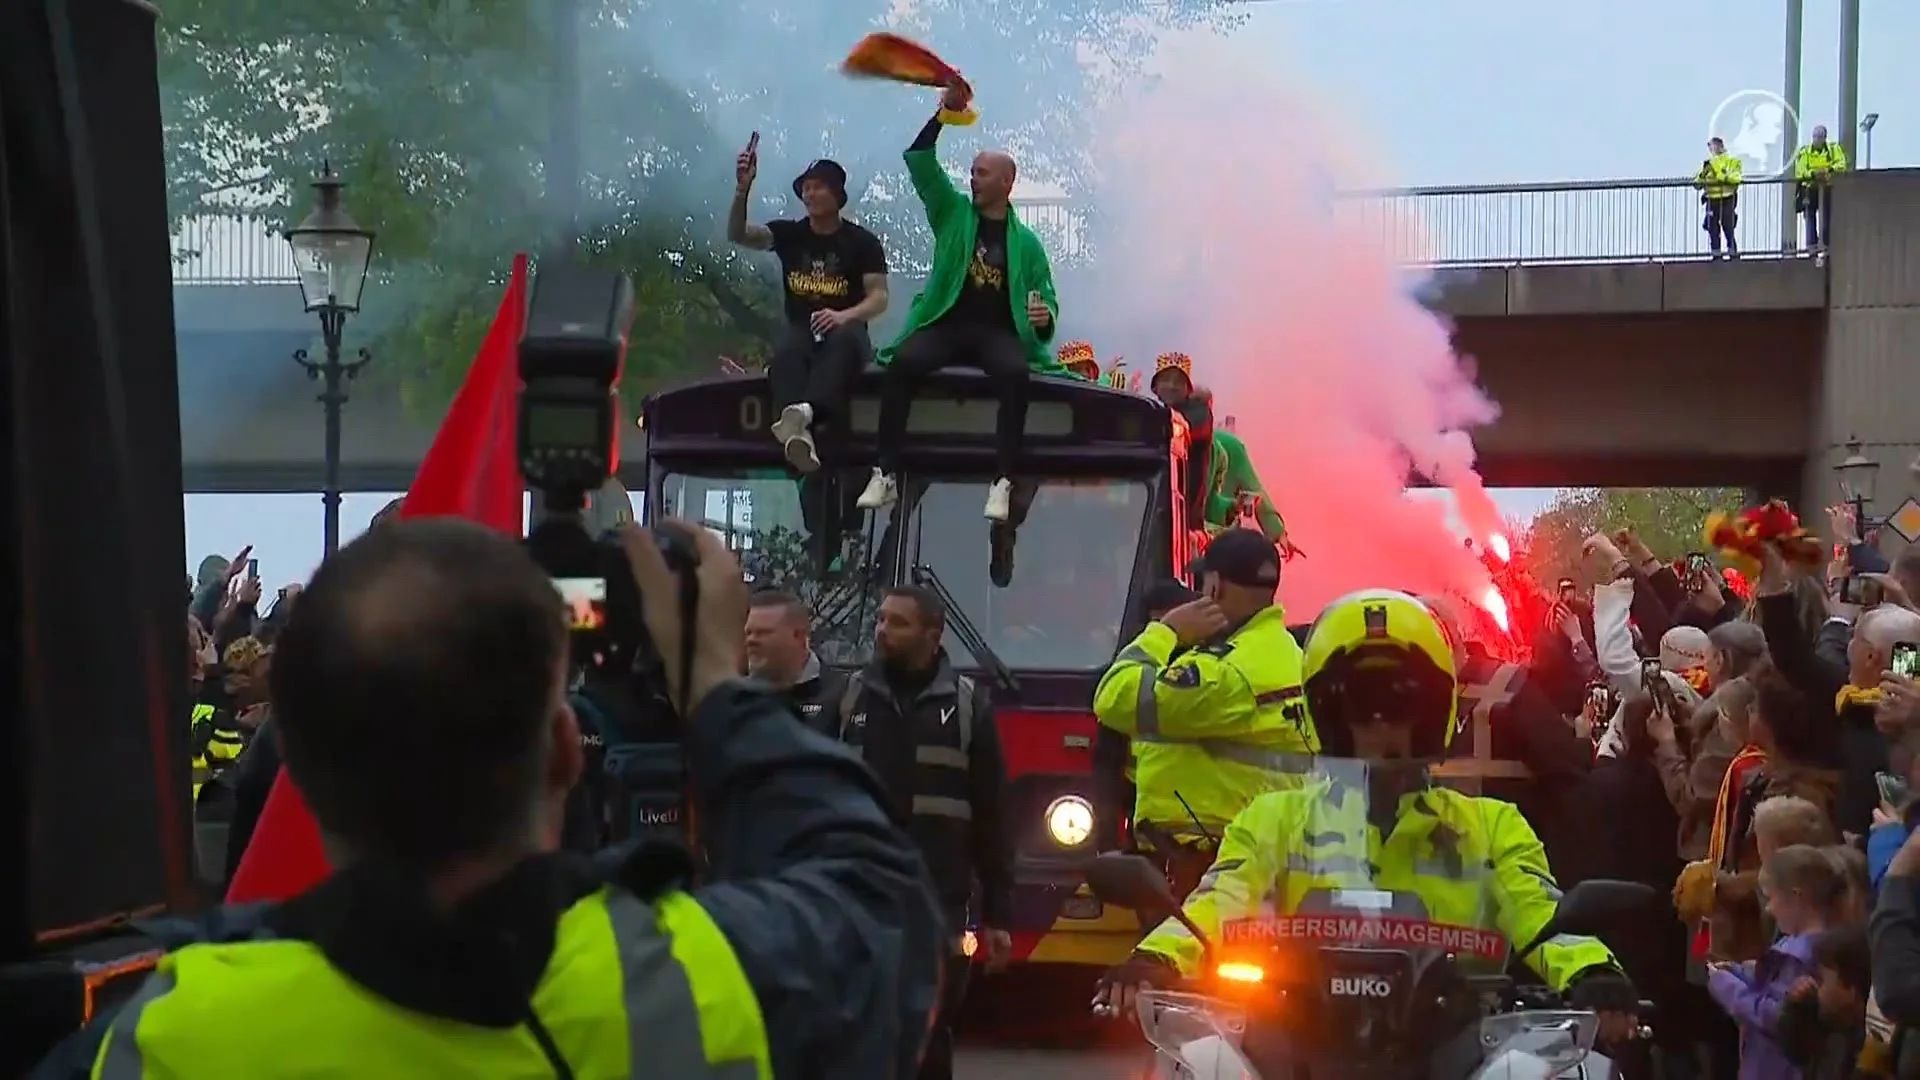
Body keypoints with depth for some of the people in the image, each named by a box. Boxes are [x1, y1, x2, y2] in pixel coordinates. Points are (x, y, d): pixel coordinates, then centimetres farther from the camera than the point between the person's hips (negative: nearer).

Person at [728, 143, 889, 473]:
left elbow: (879, 298, -3)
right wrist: (743, 189, -19)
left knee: (843, 339, -40)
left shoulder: (862, 242, 6)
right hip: (800, 330, 2)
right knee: (785, 350, -36)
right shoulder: (788, 233, 13)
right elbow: (737, 234, -2)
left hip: (845, 331, -2)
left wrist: (844, 316, -23)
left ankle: (806, 411, -67)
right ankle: (798, 432, -65)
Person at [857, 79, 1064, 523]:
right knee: (903, 361, -32)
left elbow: (1045, 297, 15)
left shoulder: (1026, 242, 14)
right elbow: (919, 160, 6)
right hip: (946, 324, 1)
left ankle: (1002, 482, -41)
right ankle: (887, 474, -34)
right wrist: (945, 111, -5)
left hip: (998, 332, -1)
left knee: (1016, 372, -36)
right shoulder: (953, 213, 16)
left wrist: (1044, 316, -11)